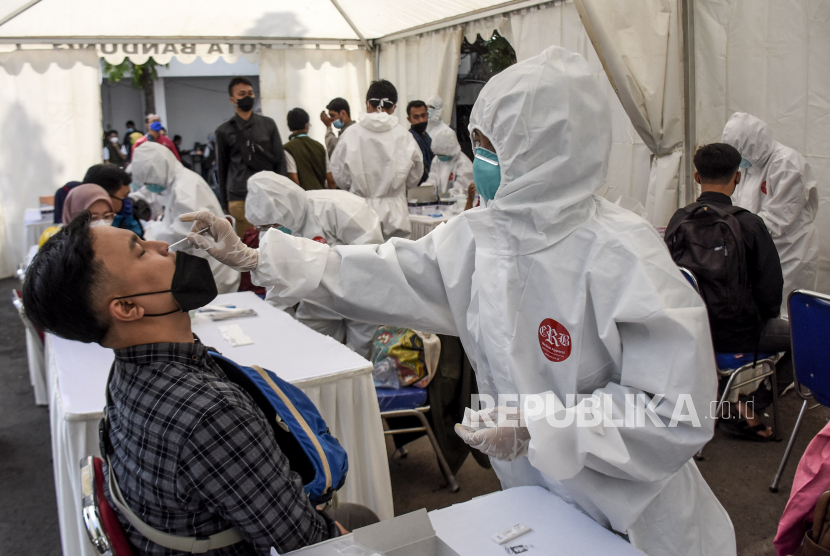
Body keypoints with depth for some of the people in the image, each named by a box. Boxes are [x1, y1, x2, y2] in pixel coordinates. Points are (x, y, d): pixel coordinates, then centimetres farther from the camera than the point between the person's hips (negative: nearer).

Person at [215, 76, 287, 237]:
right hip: (239, 199, -1)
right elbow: (221, 169, 11)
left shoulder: (268, 124, 9)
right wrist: (224, 202, 8)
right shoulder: (224, 131, 6)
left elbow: (280, 160, 10)